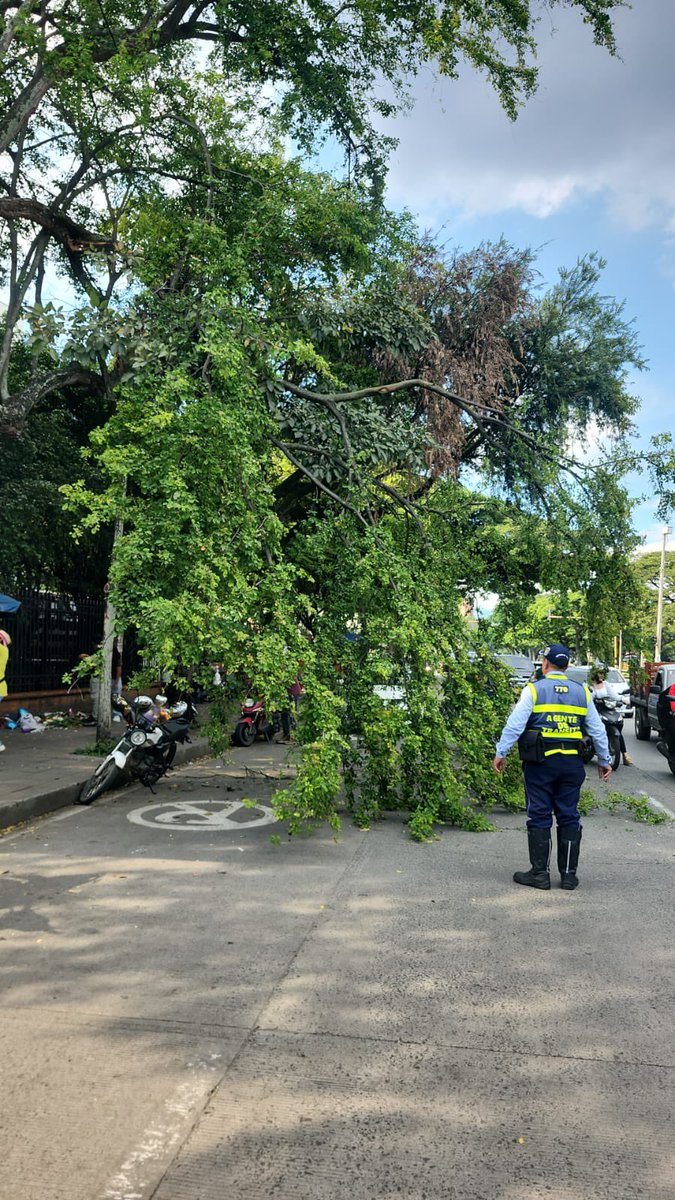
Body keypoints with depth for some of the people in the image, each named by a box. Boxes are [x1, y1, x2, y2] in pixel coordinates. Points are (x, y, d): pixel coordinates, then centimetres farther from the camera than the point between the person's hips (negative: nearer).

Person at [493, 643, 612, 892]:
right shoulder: (581, 692, 9)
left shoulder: (534, 689, -4)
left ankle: (539, 873, 8)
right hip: (572, 763, 4)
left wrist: (500, 753, -3)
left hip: (541, 762, -3)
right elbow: (597, 729, 13)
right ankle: (569, 874, 15)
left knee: (539, 818, 4)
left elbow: (515, 724, -10)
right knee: (569, 818, 11)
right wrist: (604, 760, 22)